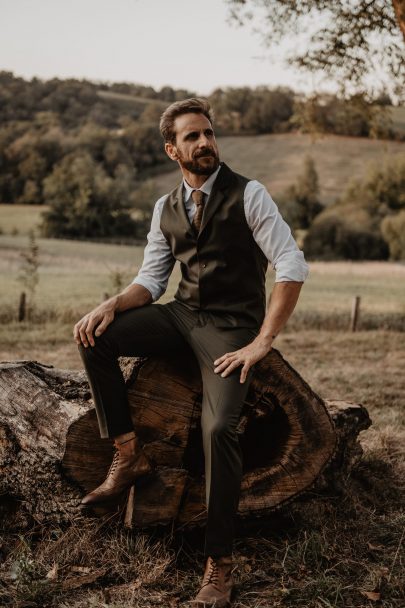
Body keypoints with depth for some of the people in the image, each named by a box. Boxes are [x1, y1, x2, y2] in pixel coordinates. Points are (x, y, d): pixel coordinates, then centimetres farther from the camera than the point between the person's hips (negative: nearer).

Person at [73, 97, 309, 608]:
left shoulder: (248, 195, -8)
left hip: (231, 327, -5)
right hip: (183, 314, 6)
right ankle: (128, 456, -3)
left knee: (219, 428, -27)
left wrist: (261, 343, -19)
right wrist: (112, 306, -12)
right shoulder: (166, 208, 9)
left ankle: (218, 564, -11)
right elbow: (150, 279, 11)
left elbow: (293, 267, -14)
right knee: (95, 336, -15)